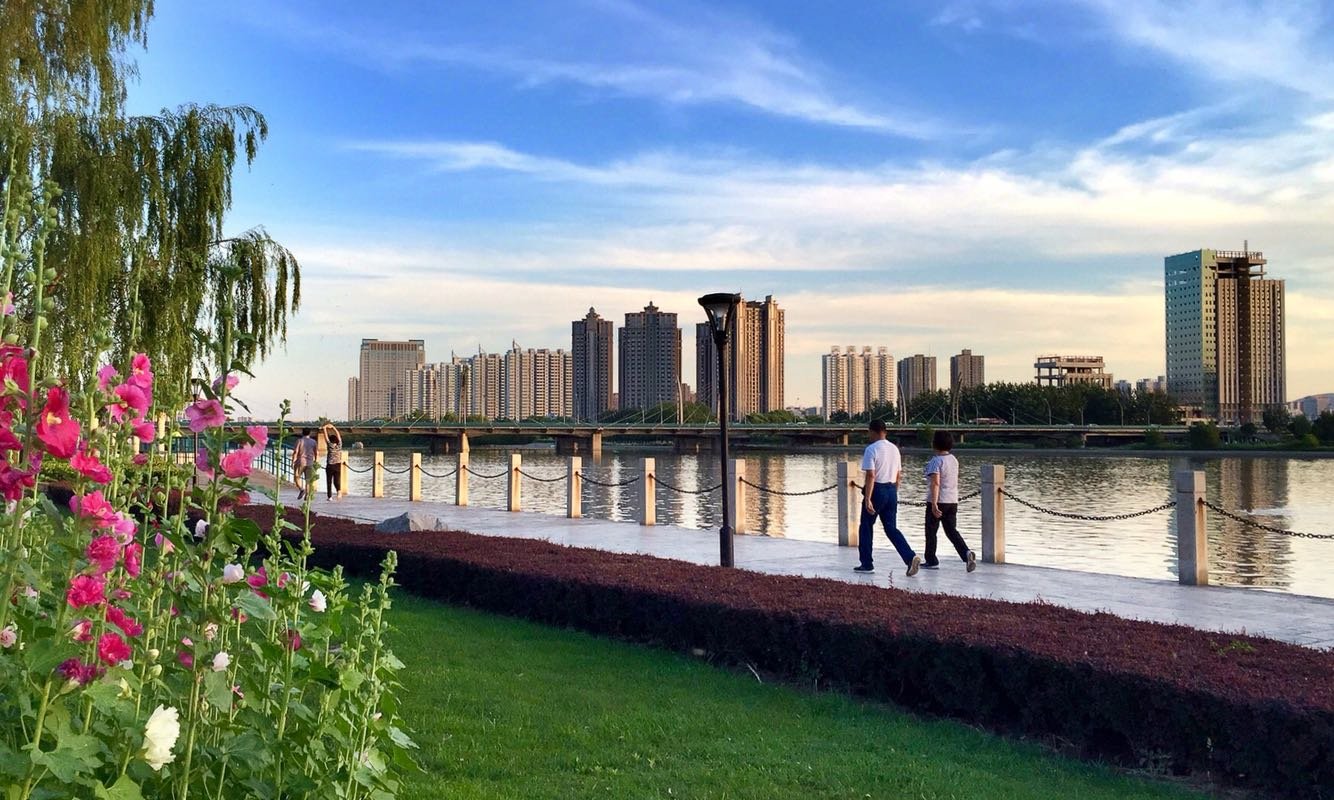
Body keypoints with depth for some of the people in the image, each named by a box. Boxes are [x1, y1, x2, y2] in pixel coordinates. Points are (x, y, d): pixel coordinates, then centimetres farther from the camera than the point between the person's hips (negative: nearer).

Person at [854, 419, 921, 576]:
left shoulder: (871, 449, -12)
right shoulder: (894, 449, 11)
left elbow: (870, 476, -19)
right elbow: (897, 475, 15)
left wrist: (867, 499, -21)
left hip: (877, 490, -6)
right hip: (892, 491, 6)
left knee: (866, 527, 10)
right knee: (891, 528, 7)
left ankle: (866, 564, 16)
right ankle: (910, 557, -12)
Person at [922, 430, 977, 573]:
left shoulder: (935, 461, -15)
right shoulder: (954, 460, 10)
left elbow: (935, 483, -24)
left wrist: (934, 504, -28)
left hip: (938, 502, -7)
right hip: (953, 501, 7)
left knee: (931, 531, 9)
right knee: (952, 531, 7)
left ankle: (931, 561, 16)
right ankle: (966, 553, -15)